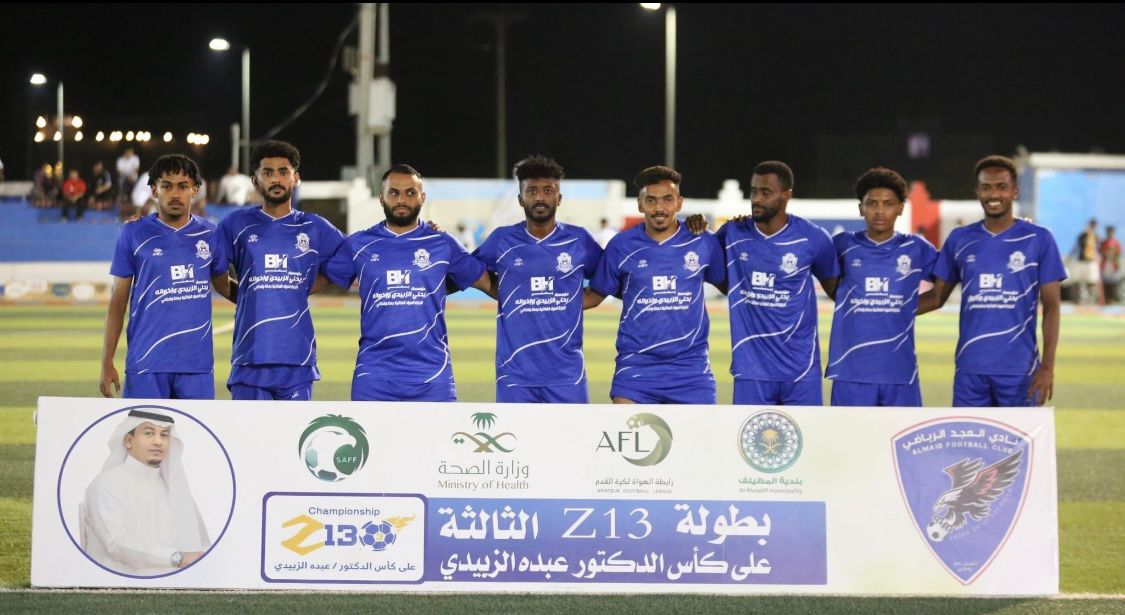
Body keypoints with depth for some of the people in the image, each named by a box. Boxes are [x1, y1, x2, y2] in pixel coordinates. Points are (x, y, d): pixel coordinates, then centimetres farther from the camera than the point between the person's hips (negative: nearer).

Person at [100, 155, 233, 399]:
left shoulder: (209, 235, 7)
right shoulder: (133, 234, 3)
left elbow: (223, 286, 20)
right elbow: (118, 301, 5)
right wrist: (107, 363, 2)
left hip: (197, 363, 2)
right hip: (146, 363, -2)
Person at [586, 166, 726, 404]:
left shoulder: (703, 243, 2)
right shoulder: (621, 246, 0)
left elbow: (728, 286, 17)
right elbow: (594, 296, 10)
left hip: (691, 367, 1)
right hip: (636, 366, -1)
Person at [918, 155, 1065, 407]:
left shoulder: (1038, 240, -1)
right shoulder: (959, 239, 7)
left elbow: (1051, 307, -2)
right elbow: (937, 297, 15)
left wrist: (1047, 366, -10)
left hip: (1019, 369, -2)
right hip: (970, 368, 2)